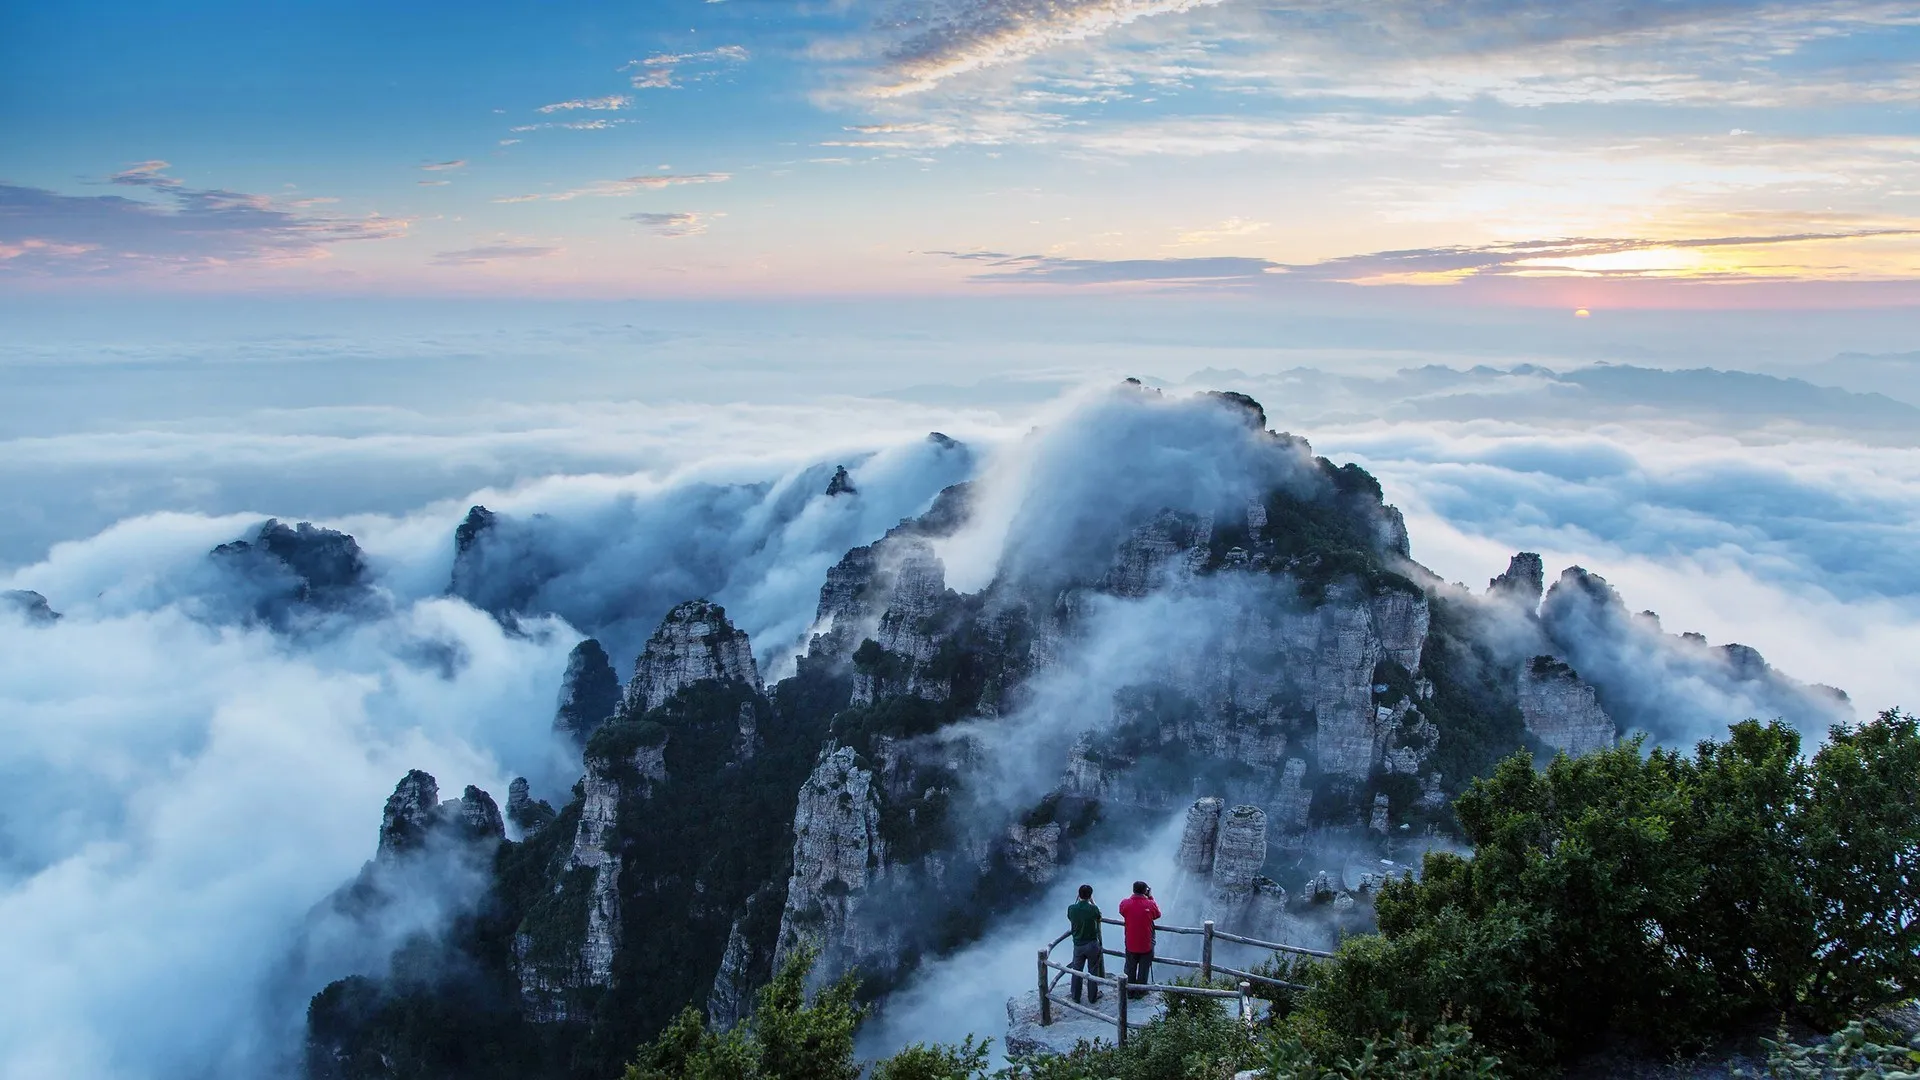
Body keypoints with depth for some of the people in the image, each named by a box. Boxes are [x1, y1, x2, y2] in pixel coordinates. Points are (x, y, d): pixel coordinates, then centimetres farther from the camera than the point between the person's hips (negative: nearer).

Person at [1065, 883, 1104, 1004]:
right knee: (1093, 971, 12)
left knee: (1077, 971, 16)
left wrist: (1079, 901, 12)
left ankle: (1075, 997, 25)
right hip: (1092, 944, -2)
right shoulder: (1093, 909, -18)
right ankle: (1092, 997, 22)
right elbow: (1099, 917, 4)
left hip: (1078, 944, 2)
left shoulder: (1071, 908, -11)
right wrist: (1092, 902, 8)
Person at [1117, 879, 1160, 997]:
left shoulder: (1125, 904, -16)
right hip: (1146, 945, -1)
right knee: (1144, 969, 18)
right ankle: (1139, 991, 29)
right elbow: (1157, 914, 2)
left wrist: (1134, 896, 5)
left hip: (1131, 945, 1)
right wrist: (1151, 898, 6)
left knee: (1130, 969, 20)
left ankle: (1130, 991, 31)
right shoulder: (1150, 905, -19)